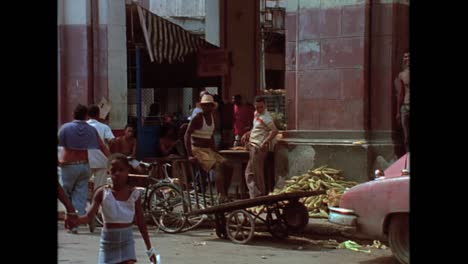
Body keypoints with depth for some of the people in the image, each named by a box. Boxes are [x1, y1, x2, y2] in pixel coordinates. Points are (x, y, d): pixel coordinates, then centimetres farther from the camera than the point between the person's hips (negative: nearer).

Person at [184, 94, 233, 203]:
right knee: (219, 166, -27)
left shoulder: (211, 118, 13)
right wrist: (190, 155, -23)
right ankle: (222, 197, -33)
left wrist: (215, 152, 14)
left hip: (209, 150, 8)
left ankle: (225, 196, 0)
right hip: (198, 150, -8)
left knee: (228, 167, -5)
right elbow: (187, 135, -16)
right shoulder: (198, 118, -10)